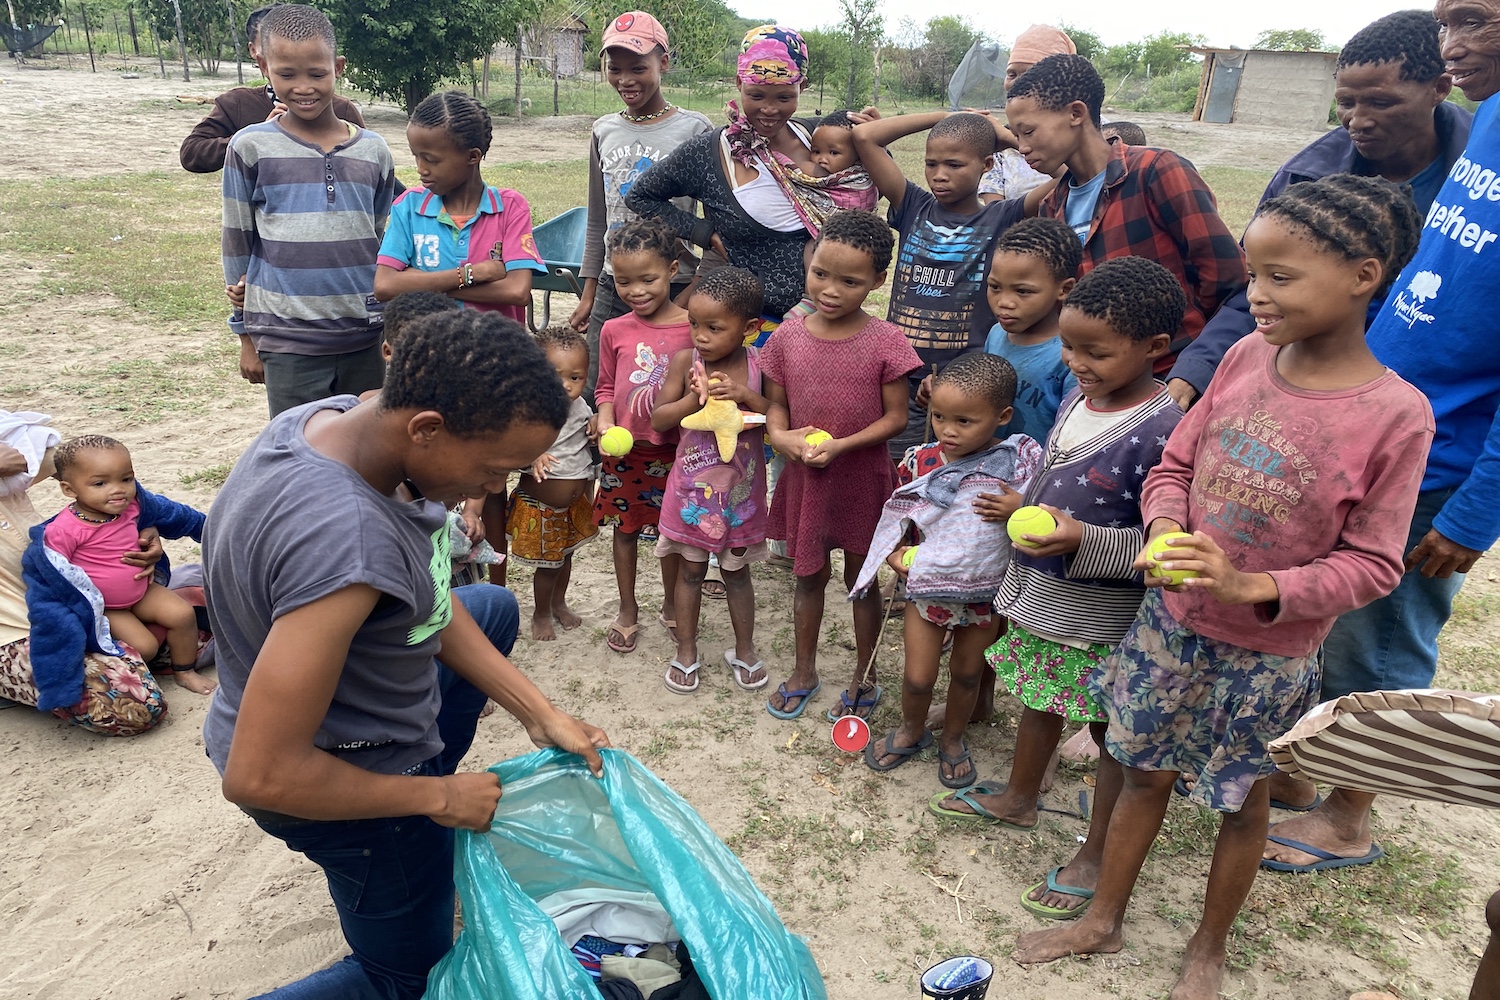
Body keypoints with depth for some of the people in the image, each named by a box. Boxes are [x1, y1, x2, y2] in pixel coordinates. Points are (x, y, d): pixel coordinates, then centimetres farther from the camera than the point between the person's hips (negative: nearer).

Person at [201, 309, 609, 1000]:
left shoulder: (341, 416, -13)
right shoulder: (348, 545, -41)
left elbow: (426, 594, -2)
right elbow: (259, 775, -34)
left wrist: (540, 714, -2)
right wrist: (438, 797, -19)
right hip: (334, 780, -7)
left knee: (495, 608, 27)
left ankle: (424, 774, 30)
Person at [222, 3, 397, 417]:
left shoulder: (374, 151, 5)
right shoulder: (251, 147, -1)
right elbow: (237, 243, 5)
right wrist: (245, 334, 7)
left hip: (366, 333, 2)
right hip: (288, 338, -2)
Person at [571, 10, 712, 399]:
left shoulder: (695, 129, -5)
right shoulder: (604, 131, 10)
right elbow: (597, 221, 17)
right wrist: (588, 294, 15)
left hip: (676, 291, -4)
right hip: (612, 291, 5)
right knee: (596, 396, 5)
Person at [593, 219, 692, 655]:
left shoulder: (692, 328, -9)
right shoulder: (615, 331, -3)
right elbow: (606, 387, 7)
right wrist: (606, 423, -9)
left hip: (674, 449, -1)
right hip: (625, 450, 2)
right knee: (625, 528, 13)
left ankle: (671, 604, 35)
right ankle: (627, 611, 30)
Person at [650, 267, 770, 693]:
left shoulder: (760, 365, -10)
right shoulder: (684, 361, -10)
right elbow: (658, 419, -8)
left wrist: (747, 395, -24)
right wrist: (694, 398, -24)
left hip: (740, 488, 0)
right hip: (692, 488, 0)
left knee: (736, 571, 16)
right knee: (690, 570, 13)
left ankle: (744, 650, 33)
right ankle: (686, 651, 30)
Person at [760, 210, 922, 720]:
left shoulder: (885, 341, -15)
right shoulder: (787, 336, -6)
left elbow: (895, 416, -11)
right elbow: (776, 404, 3)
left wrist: (840, 445, -23)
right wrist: (780, 434, -18)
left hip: (862, 478, -2)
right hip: (805, 475, 3)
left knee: (861, 577, 15)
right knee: (809, 575, 17)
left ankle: (864, 675, 35)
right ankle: (804, 671, 36)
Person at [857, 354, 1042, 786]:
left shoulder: (1019, 463, -14)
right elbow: (896, 518, 1)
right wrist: (896, 555, -15)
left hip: (985, 592, 0)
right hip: (927, 587, 1)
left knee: (967, 672, 18)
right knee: (918, 676, 8)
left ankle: (953, 738, 45)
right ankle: (911, 731, 39)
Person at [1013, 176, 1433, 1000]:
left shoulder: (1395, 415, -19)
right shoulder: (1245, 357, -7)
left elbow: (1370, 564, -14)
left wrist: (1253, 587, -27)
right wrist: (1163, 534, -17)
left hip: (1269, 654, -3)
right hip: (1171, 621, 4)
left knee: (1241, 802, 18)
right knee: (1144, 773, 18)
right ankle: (1102, 920, 40)